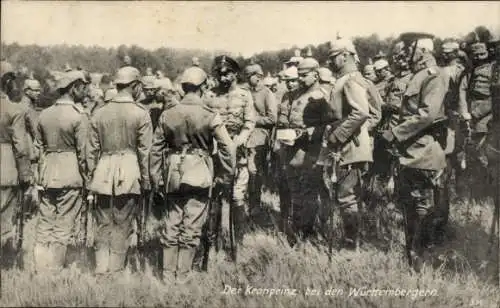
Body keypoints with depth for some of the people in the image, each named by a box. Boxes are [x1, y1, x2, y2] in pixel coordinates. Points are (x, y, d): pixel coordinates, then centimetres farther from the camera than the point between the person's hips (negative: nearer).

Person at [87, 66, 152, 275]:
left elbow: (92, 150, 7)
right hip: (129, 175, -3)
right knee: (121, 226, 5)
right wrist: (146, 180, 2)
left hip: (104, 174, 3)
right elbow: (145, 151, -6)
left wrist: (92, 177, 15)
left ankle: (101, 270, 15)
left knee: (103, 224, 13)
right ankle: (115, 270, 10)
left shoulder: (99, 113, 5)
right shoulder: (141, 114, -6)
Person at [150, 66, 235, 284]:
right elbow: (227, 147, -9)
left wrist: (155, 178, 13)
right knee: (192, 226, 5)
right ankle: (183, 276, 10)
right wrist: (226, 174, 3)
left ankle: (168, 275, 19)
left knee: (171, 224, 12)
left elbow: (156, 148, 5)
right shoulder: (209, 116, -9)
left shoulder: (168, 114, 1)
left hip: (173, 174, 4)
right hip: (199, 174, -3)